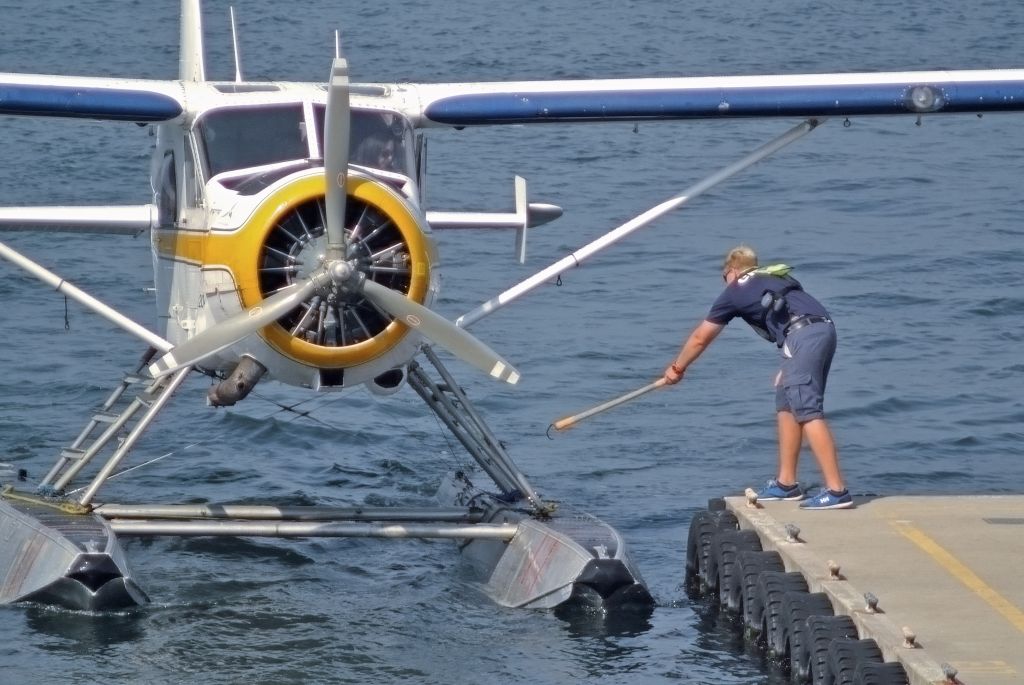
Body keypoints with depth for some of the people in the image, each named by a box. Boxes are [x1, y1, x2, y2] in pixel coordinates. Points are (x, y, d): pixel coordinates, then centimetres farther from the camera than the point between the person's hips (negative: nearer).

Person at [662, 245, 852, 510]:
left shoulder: (736, 291, 16)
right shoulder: (776, 280, 32)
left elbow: (701, 338, 27)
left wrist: (676, 368, 41)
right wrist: (789, 368, 29)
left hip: (803, 336, -7)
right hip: (825, 329, 7)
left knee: (808, 412, -11)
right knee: (786, 405, 18)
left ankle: (837, 490, -21)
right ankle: (786, 483, 20)